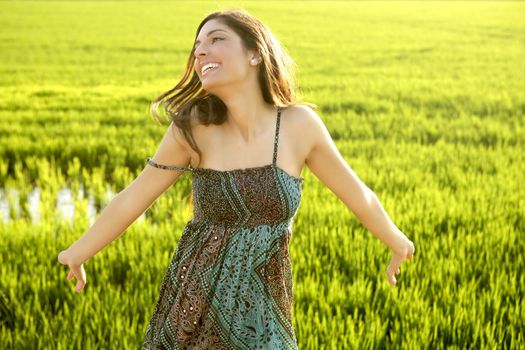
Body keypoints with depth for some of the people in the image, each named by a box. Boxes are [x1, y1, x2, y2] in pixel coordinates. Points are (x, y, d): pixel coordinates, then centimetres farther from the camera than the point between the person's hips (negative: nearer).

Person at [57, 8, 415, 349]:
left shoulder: (299, 124, -9)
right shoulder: (194, 126, -9)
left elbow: (357, 194, 5)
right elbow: (132, 199, 2)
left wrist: (398, 243, 20)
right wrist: (78, 253, 14)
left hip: (259, 320, 0)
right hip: (190, 311, 0)